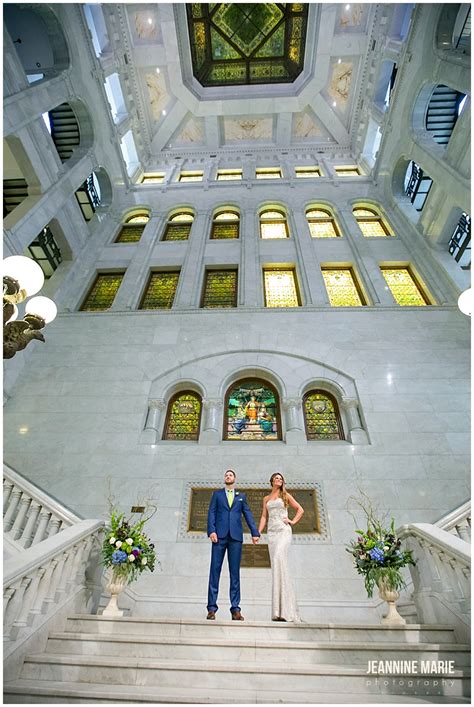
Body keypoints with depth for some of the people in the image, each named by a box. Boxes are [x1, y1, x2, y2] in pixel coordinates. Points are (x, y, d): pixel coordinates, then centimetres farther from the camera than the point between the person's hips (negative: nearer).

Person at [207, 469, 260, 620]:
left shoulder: (241, 496, 18)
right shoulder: (217, 494, 14)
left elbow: (248, 515, 11)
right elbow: (211, 513, 5)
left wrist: (255, 532, 0)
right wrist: (211, 530, -9)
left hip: (236, 536, 1)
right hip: (220, 535, -1)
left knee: (235, 572, 2)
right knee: (215, 570, -1)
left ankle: (235, 609, 8)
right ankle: (212, 607, 6)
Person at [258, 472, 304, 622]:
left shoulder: (285, 495, 11)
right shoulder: (266, 499, 18)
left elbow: (300, 509, 13)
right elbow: (264, 517, 14)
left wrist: (293, 522, 0)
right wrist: (258, 533, 2)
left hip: (284, 530, -4)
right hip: (271, 532, 4)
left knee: (279, 559, -23)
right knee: (276, 564, -2)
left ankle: (284, 609, -20)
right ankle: (283, 609, 5)